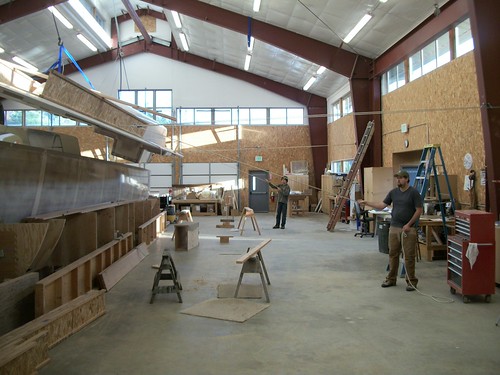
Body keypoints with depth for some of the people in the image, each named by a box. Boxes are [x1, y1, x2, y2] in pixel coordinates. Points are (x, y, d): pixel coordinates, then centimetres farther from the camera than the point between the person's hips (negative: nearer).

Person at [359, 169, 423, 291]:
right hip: (394, 228, 5)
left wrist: (409, 224, -14)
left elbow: (419, 210, -9)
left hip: (408, 229, -5)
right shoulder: (393, 192, 7)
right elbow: (382, 205, 6)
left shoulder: (414, 192, -8)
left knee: (409, 256, -1)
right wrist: (366, 203, -4)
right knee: (393, 254, 10)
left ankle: (411, 281, 10)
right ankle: (391, 279, 20)